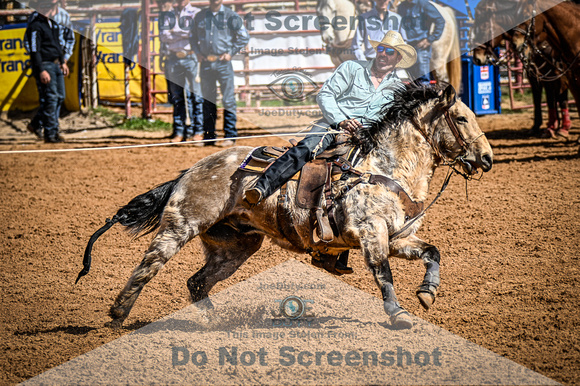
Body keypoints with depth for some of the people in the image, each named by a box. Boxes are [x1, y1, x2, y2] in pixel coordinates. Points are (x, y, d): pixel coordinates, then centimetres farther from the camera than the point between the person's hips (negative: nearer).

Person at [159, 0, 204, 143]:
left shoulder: (196, 13, 6)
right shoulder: (168, 15, 16)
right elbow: (164, 36, 5)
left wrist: (175, 33, -5)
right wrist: (184, 34, -7)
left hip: (191, 57, -3)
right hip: (173, 59, 3)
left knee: (196, 95, -5)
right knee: (177, 96, 5)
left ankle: (198, 130, 0)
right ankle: (179, 131, 9)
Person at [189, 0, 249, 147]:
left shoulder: (231, 16, 0)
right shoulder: (200, 16, 11)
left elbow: (244, 36, 3)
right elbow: (193, 36, 22)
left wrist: (231, 53, -3)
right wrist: (197, 52, 7)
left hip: (223, 63, -4)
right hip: (205, 63, 4)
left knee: (228, 100, -5)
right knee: (207, 100, 8)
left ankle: (230, 136, 0)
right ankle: (209, 136, 15)